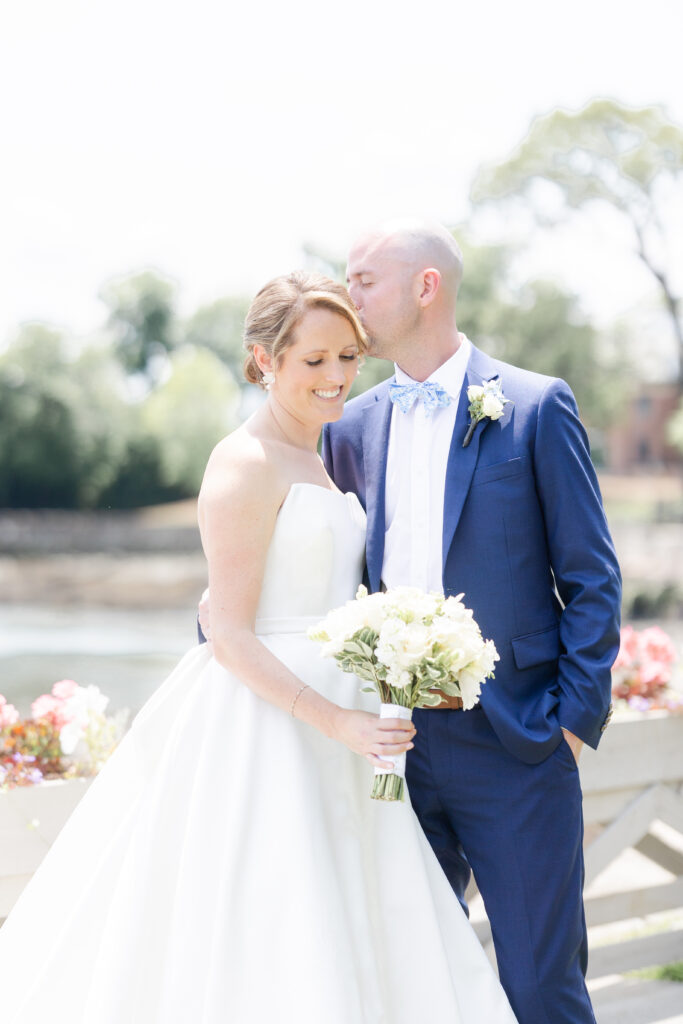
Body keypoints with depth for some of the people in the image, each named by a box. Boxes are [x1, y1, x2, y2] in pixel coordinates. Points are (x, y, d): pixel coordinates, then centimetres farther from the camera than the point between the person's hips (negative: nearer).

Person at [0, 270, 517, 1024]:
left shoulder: (314, 463, 15)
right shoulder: (246, 465, -13)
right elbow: (231, 636, -17)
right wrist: (336, 722, -22)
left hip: (324, 723, 9)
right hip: (259, 729, -9)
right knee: (259, 955, -5)